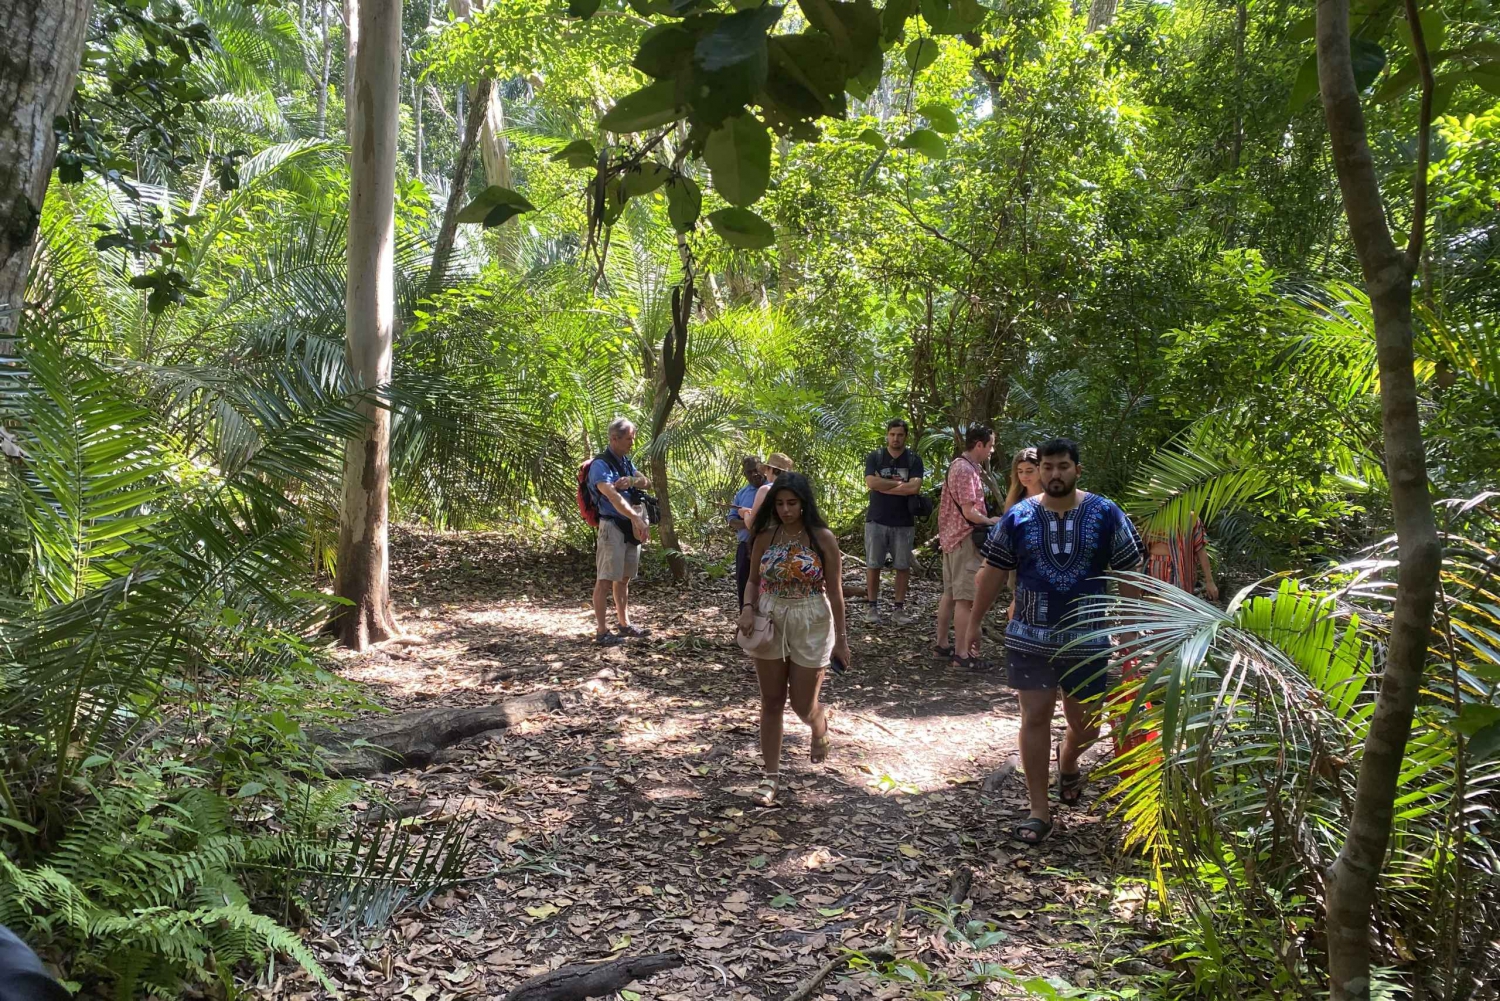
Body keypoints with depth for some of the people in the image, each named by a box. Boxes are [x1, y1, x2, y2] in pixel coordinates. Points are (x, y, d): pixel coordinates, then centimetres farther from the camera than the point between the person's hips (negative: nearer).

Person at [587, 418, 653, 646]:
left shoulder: (626, 461, 14)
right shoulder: (601, 464, -14)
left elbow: (648, 484, 9)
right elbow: (613, 495, -28)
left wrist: (632, 481, -15)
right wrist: (638, 519, -39)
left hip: (630, 526, 8)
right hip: (612, 526, -8)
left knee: (624, 578, 15)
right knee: (605, 579, -7)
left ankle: (625, 624, 24)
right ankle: (601, 631, -5)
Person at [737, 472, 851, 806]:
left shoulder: (822, 538, -9)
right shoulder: (765, 536, -1)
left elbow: (834, 591, -5)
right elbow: (754, 580, 7)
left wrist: (841, 639, -3)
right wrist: (747, 608, -13)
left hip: (810, 626, -2)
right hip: (769, 623, 3)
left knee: (803, 705, 6)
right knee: (771, 702, 7)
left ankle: (820, 726, 43)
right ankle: (771, 775, 17)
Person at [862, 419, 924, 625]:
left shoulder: (914, 460, 1)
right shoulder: (874, 457, 2)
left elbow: (915, 487, -14)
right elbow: (872, 482, -14)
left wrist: (884, 486, -10)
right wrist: (900, 483, -9)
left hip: (904, 522, 1)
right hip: (877, 520, 0)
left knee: (903, 566, 4)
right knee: (873, 565, 4)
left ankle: (900, 608, 14)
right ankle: (872, 606, 13)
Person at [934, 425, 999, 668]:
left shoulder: (958, 465, 14)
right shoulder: (966, 470, -18)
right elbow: (969, 512, -21)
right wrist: (991, 521, -7)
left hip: (952, 537, 10)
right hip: (965, 539, -10)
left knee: (950, 594, 15)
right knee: (965, 598, -6)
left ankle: (942, 644, 22)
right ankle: (962, 652, -4)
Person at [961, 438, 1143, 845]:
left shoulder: (1106, 515, -3)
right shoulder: (1019, 517, -1)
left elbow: (1128, 575, 2)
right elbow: (992, 572, 6)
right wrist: (974, 623, 6)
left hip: (1086, 640, 0)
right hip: (1029, 639, 0)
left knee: (1085, 722, 11)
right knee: (1035, 719, 0)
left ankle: (1067, 762, 46)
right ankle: (1039, 811, 10)